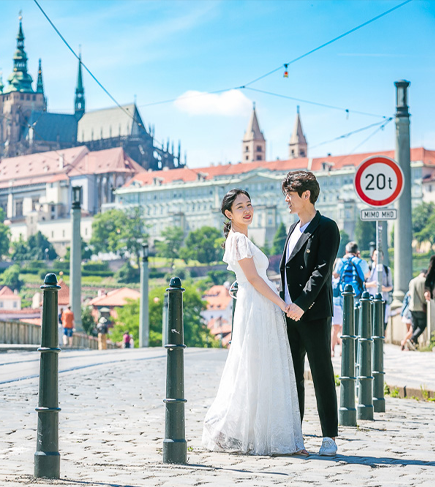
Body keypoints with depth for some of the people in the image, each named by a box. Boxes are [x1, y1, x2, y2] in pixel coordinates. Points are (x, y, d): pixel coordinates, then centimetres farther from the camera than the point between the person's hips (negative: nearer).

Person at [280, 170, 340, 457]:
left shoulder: (326, 228, -8)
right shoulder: (295, 229, 19)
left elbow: (322, 270, -16)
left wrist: (302, 304, -22)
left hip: (314, 314, -8)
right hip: (291, 313, 8)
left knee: (322, 375, -4)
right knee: (292, 376, 9)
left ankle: (330, 437, 0)